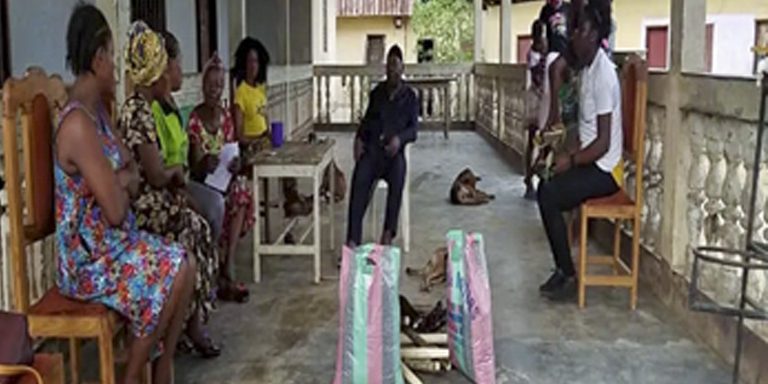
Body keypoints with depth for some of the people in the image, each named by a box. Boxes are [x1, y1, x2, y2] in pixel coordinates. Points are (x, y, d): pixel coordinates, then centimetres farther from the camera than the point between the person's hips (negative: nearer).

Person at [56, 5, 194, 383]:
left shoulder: (96, 110, 8)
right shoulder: (77, 124, -25)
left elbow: (133, 175, 11)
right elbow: (115, 210, -25)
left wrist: (118, 182, -11)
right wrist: (121, 186, -3)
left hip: (112, 241, 9)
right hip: (87, 258, -9)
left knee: (184, 263, 0)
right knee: (172, 273, -14)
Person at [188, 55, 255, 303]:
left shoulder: (226, 117, 7)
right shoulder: (194, 119, -10)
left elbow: (233, 154, 3)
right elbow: (195, 168, -14)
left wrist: (235, 165, -22)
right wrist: (205, 164, -38)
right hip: (202, 182, -4)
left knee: (242, 192, -26)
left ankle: (226, 272, -27)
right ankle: (224, 277, -23)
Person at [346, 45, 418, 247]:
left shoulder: (410, 96, 10)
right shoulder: (377, 92, 19)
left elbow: (413, 129, 3)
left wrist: (399, 138, -19)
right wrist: (359, 139, 1)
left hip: (394, 150, -2)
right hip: (372, 148, 2)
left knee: (398, 177, -37)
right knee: (359, 179, -29)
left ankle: (388, 233, -28)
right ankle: (352, 239, -36)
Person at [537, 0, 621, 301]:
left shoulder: (603, 73, -22)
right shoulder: (586, 68, 10)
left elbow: (603, 143, -24)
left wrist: (571, 160, -16)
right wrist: (570, 153, 6)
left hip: (605, 169, -9)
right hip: (590, 161, 9)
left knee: (548, 195, -17)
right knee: (546, 190, 2)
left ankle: (569, 276, -6)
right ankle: (562, 269, 7)